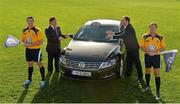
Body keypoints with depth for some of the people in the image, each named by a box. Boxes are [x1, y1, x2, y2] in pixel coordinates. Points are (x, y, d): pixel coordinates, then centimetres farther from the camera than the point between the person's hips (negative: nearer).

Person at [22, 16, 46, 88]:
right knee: (30, 64, 16)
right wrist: (24, 43, -7)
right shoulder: (25, 31, 5)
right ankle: (29, 80, 31)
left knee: (40, 64, 1)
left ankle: (43, 80, 12)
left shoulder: (37, 30, -13)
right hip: (28, 50, 6)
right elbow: (23, 39, 17)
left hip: (36, 49, -6)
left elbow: (41, 42, -17)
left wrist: (30, 44, -22)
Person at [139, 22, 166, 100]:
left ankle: (158, 92, 5)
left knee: (157, 74, -3)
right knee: (147, 72, 17)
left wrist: (156, 51, -19)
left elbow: (163, 47, -1)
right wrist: (147, 51, -19)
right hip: (147, 56, 2)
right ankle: (147, 86, 39)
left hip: (156, 57, -2)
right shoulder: (145, 37, 0)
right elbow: (141, 46, -1)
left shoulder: (160, 37, -3)